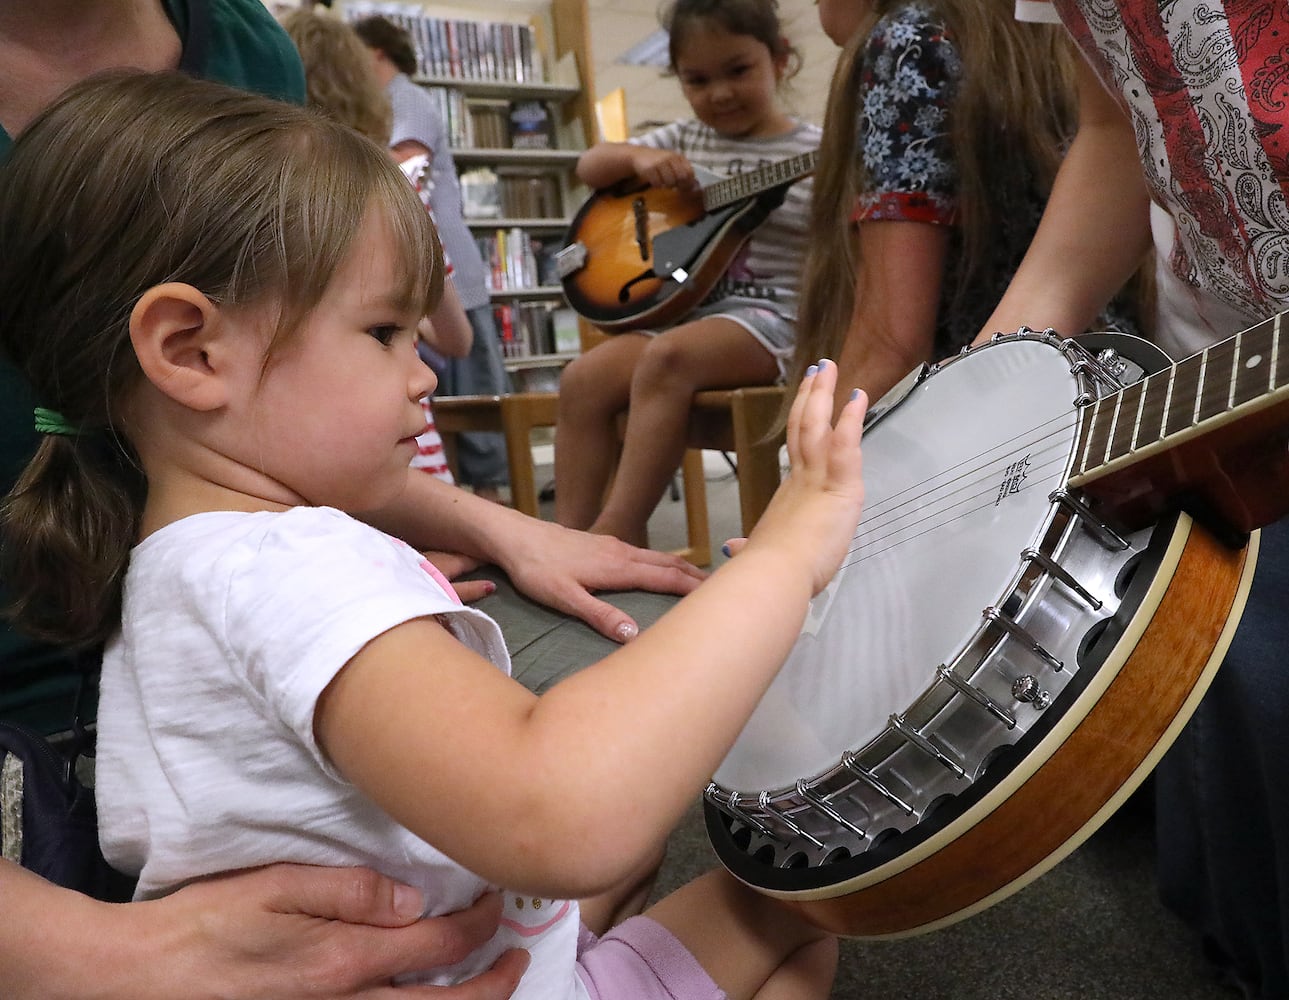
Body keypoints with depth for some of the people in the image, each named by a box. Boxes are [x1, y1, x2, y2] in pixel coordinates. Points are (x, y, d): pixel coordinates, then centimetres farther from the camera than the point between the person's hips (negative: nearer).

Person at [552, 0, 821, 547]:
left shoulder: (815, 153, 2)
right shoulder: (686, 140, 17)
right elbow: (589, 165, 18)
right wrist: (637, 156, -3)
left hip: (770, 314, -5)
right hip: (682, 308, 6)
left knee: (667, 357, -33)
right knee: (584, 378, -16)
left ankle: (618, 531, -27)